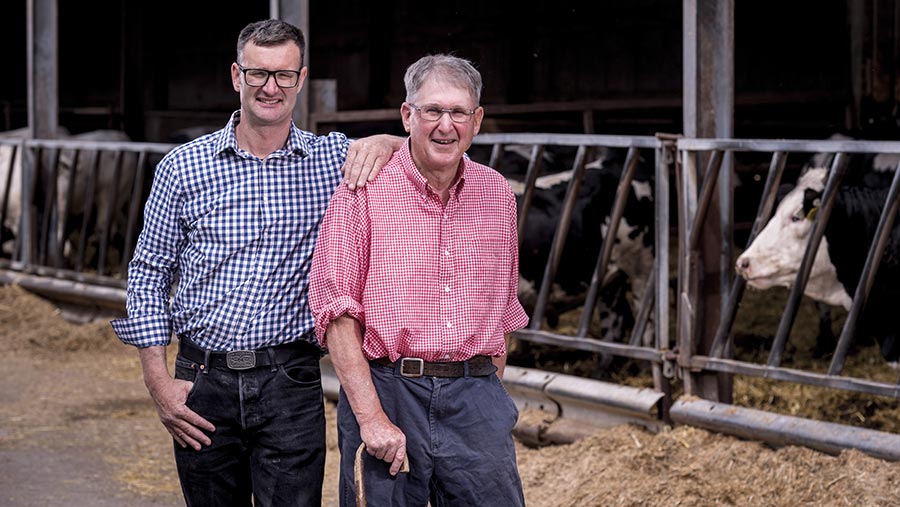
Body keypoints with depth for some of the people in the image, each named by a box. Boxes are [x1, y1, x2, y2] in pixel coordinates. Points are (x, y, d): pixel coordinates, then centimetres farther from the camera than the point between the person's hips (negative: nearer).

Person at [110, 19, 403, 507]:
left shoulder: (333, 158, 2)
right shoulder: (184, 166, 2)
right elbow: (149, 272, 7)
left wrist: (385, 142, -17)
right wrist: (159, 382, 0)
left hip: (291, 381, -1)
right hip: (202, 383, 1)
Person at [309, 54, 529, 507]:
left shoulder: (497, 194, 10)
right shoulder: (363, 193, -5)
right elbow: (337, 312, -8)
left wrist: (491, 392, 14)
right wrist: (371, 416, -14)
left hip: (475, 401, 3)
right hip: (383, 390, -3)